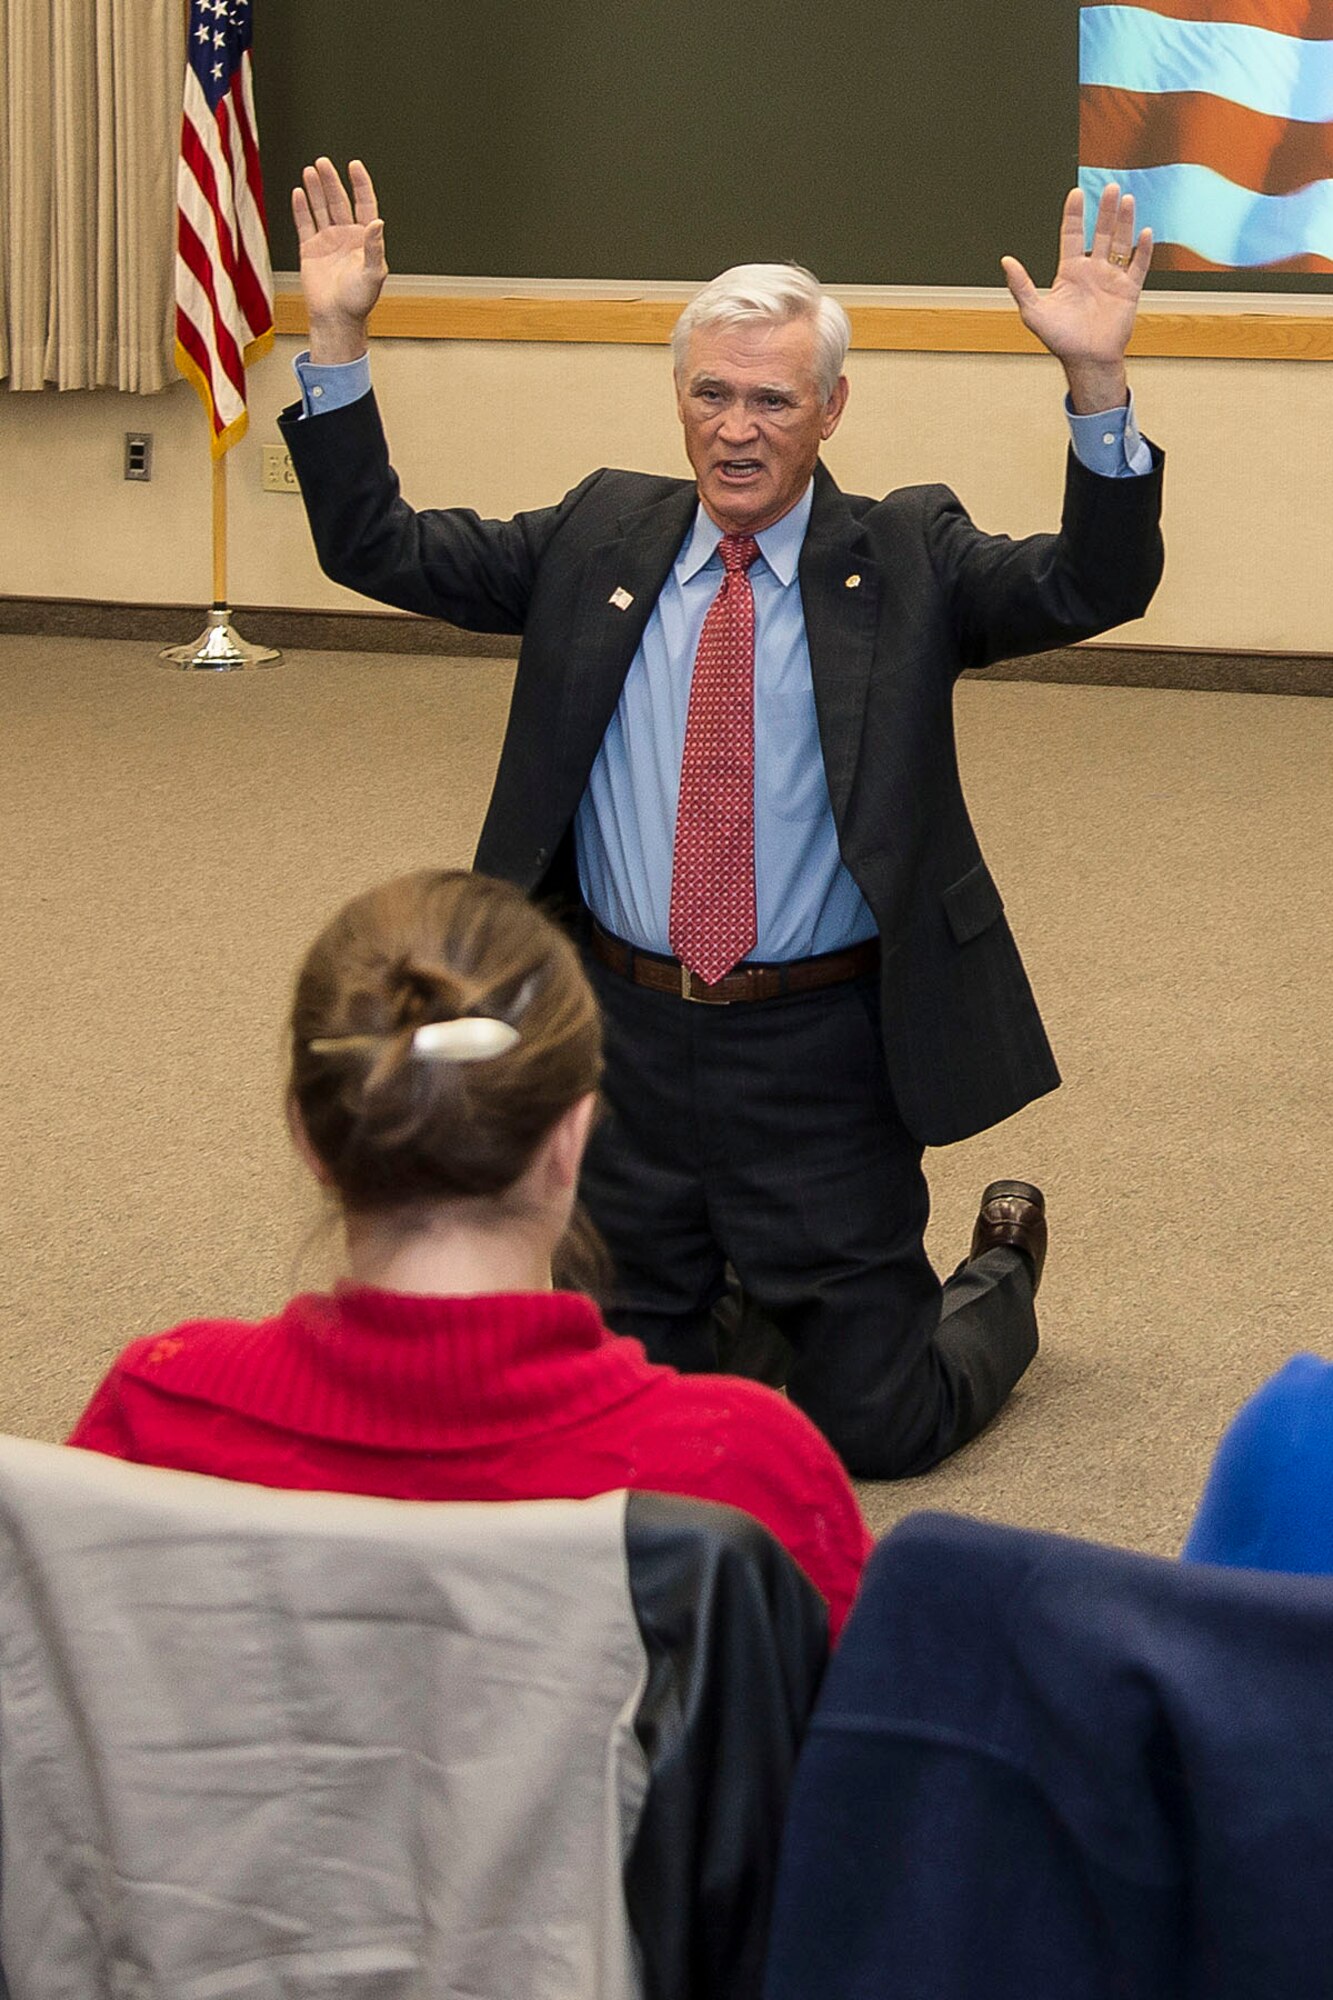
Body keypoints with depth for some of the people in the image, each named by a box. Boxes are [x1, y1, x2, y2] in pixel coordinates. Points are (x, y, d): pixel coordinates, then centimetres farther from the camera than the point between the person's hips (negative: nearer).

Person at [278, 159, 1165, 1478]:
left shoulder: (905, 559, -2)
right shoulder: (601, 534, 5)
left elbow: (1095, 588, -16)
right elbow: (375, 548, 4)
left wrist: (1096, 384, -30)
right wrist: (336, 339, -6)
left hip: (821, 1058, -3)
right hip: (629, 1037, 3)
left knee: (876, 1426, 3)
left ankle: (998, 1276, 35)